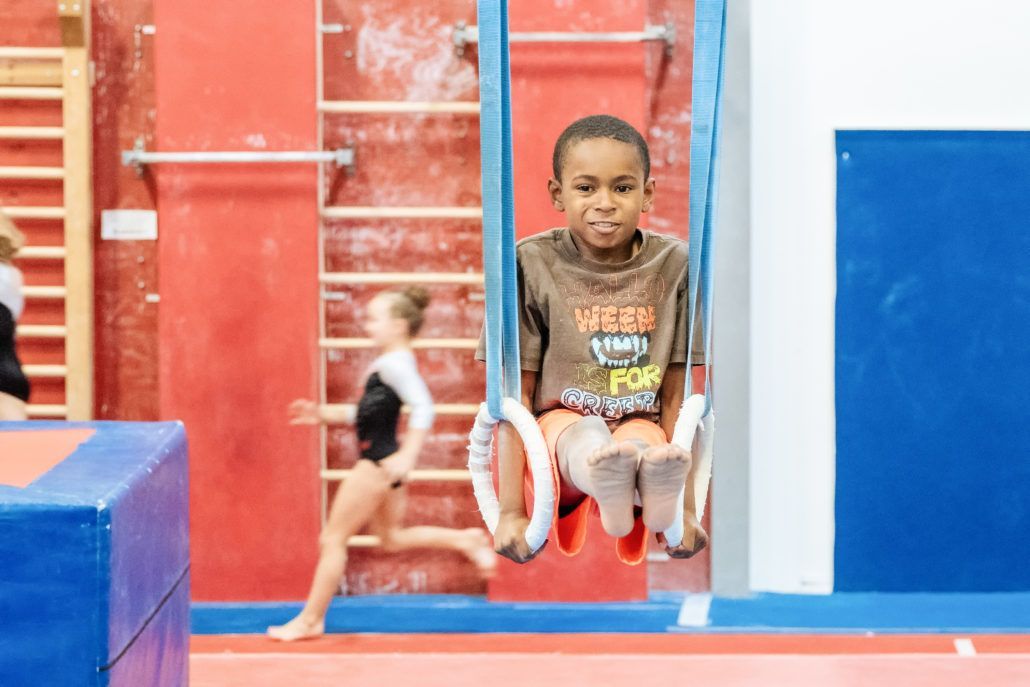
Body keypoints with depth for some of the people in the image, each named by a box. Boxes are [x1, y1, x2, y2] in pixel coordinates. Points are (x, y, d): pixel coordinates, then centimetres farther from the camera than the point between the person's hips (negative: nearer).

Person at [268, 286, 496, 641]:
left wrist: (406, 456, -35)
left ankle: (310, 620, 4)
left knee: (333, 538, -3)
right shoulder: (389, 364, 14)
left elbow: (423, 408, -29)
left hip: (379, 462, -11)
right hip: (378, 462, 11)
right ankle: (467, 540, 17)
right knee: (392, 538, 20)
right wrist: (321, 414, 16)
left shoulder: (395, 363, -17)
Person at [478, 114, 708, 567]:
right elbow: (515, 394, -5)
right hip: (557, 425, -1)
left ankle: (652, 485, -69)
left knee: (642, 438, -36)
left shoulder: (672, 265, 0)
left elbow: (677, 395, 1)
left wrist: (685, 507, -5)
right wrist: (510, 511, -10)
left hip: (640, 426, 1)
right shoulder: (532, 264, -5)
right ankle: (603, 481, -70)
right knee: (580, 432, -37)